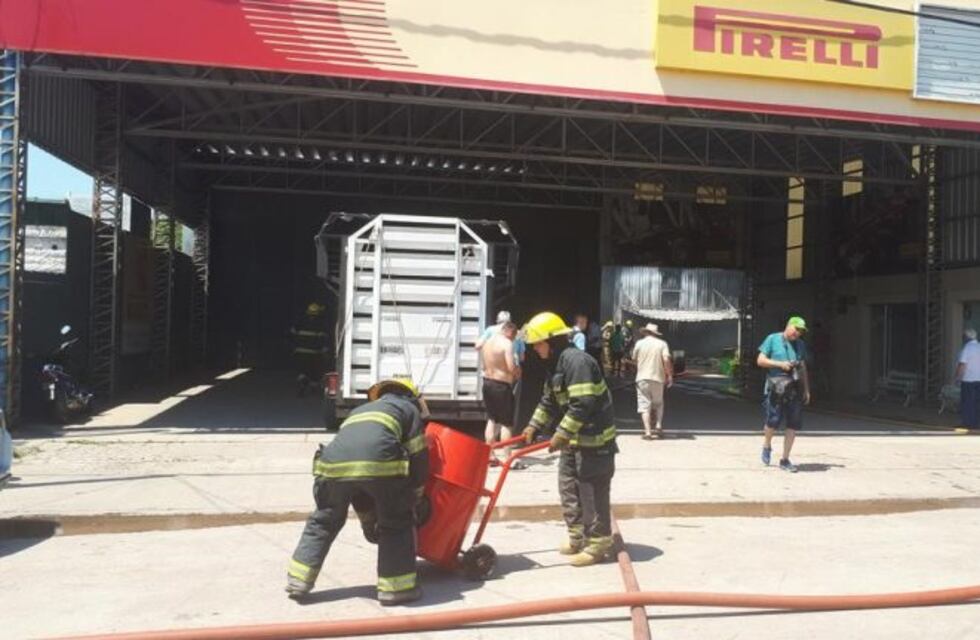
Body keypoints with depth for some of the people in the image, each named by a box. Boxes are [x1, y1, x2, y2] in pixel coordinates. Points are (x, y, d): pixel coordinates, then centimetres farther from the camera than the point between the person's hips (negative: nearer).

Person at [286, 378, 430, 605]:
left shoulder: (359, 411, 42)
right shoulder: (408, 408, 29)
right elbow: (418, 458, 18)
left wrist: (368, 520, 46)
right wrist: (416, 500, 33)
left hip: (333, 462, 4)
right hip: (380, 462, -4)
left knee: (324, 521, 26)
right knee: (397, 524, 16)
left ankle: (298, 579, 26)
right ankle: (396, 587, 15)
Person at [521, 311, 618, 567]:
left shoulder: (577, 361, -22)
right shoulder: (554, 364, 10)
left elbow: (582, 405, -28)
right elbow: (549, 401, 20)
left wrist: (561, 434, -26)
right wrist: (534, 426, 12)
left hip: (594, 440, -10)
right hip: (573, 439, 10)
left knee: (592, 494, -1)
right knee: (568, 489, 16)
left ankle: (598, 544, 11)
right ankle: (577, 537, 28)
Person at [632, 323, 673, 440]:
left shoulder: (639, 343, 2)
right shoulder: (662, 344, 2)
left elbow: (634, 359, 10)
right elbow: (666, 360, -10)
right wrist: (670, 375, -4)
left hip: (642, 378, -1)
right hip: (658, 378, 1)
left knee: (644, 405, 1)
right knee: (658, 404, 18)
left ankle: (647, 431, -7)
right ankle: (659, 425, 1)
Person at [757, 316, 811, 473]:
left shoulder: (801, 345, 14)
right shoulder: (772, 339, 0)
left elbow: (803, 368, 18)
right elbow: (760, 360, -2)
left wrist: (807, 390, 13)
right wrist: (780, 364, -13)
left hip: (794, 388, 5)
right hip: (776, 387, -4)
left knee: (793, 425, 1)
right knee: (773, 421, -6)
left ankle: (785, 460, 11)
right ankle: (767, 446, 25)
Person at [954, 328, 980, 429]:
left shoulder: (967, 348, -12)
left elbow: (962, 365, -16)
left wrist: (958, 378, -7)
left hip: (968, 380, -6)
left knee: (967, 404, 2)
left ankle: (968, 424, 3)